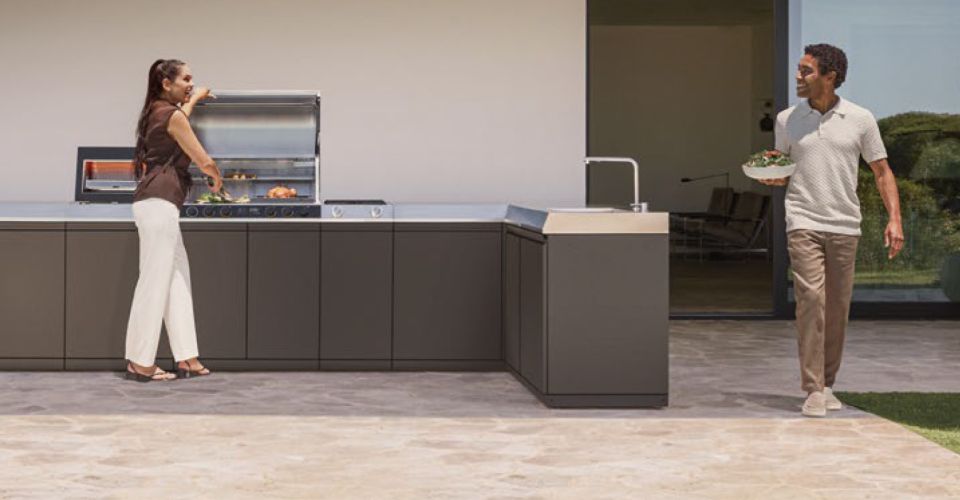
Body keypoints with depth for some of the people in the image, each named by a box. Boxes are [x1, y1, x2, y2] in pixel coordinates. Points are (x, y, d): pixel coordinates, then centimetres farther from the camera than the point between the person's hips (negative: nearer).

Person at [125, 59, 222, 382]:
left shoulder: (158, 111, 19)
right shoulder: (171, 115, -9)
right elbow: (203, 160, -5)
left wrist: (194, 99, 61)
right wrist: (217, 178, 16)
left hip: (156, 201, 10)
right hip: (159, 201, -10)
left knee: (178, 277, 9)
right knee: (155, 280, -8)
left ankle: (186, 359, 9)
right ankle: (140, 363, -5)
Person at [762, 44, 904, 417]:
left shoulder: (860, 120, 3)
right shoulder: (787, 120, 6)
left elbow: (882, 172, 7)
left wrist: (894, 219, -3)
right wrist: (773, 178, -7)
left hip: (845, 226, 1)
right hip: (803, 223, -1)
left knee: (838, 308, 4)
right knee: (811, 298, -14)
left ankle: (828, 385, 18)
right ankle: (813, 391, -12)